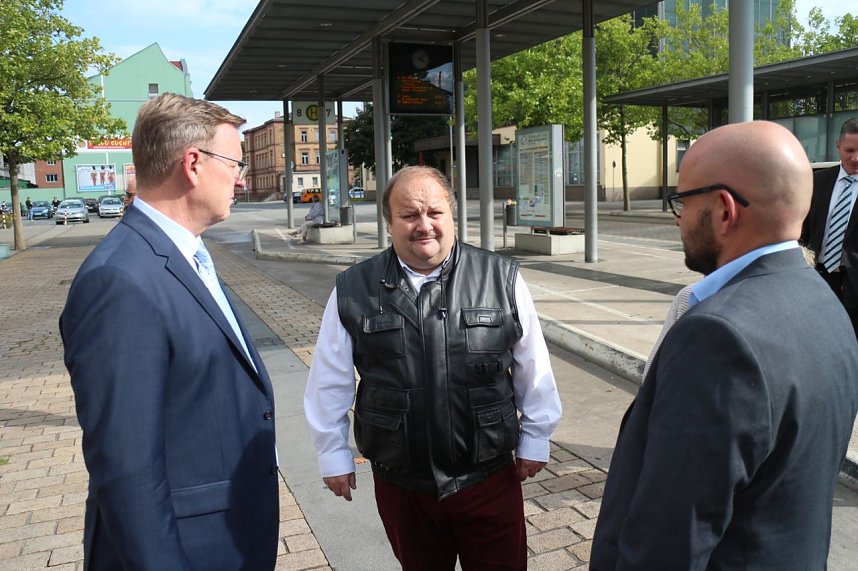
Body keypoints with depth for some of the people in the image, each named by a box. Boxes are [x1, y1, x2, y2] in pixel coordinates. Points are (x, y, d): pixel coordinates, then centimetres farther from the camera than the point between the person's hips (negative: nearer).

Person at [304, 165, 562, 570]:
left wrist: (534, 440, 7)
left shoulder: (502, 279, -7)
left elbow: (533, 370, 2)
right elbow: (329, 381, 2)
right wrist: (333, 455, 6)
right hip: (400, 485, 1)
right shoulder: (353, 292, -6)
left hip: (489, 477, 0)